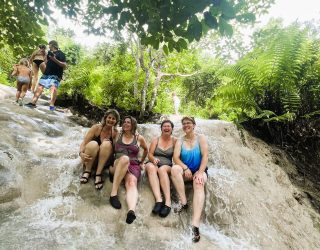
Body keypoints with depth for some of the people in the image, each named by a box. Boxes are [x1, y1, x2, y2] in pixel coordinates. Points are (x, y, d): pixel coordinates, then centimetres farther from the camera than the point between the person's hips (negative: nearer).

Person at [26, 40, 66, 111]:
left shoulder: (60, 53, -3)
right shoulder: (50, 52, 18)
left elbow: (64, 66, -13)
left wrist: (55, 60, -23)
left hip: (55, 75, -8)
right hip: (46, 73, 8)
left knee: (53, 87, -27)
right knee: (40, 87, 8)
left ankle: (52, 105, -33)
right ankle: (33, 102, 16)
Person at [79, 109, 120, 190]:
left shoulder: (115, 133, -4)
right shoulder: (97, 127, -9)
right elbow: (84, 143, -15)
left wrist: (111, 144, -24)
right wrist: (81, 153, -34)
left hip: (104, 160, 1)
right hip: (90, 159, -1)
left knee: (106, 144, -28)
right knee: (93, 144, -32)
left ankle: (98, 174, -25)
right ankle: (87, 171, -13)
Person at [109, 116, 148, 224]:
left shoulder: (139, 138, 13)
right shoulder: (118, 136, 14)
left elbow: (146, 150, 29)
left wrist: (141, 162, 30)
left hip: (133, 166, 0)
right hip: (117, 165, 0)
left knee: (131, 183, -34)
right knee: (125, 158, -37)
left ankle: (131, 210, -62)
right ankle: (113, 193, -39)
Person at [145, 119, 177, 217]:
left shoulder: (175, 140, 8)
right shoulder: (156, 140, 12)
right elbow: (149, 154, 3)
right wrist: (154, 159, -19)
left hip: (167, 167, -1)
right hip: (153, 165, 1)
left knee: (162, 169, -36)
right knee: (151, 166, -34)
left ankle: (168, 201, -43)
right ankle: (158, 199, -47)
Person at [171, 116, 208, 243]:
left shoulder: (201, 138, 3)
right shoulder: (180, 141, 7)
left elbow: (205, 156, -8)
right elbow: (176, 157, -7)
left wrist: (200, 172, -20)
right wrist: (185, 168, -24)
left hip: (199, 170, -2)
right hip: (186, 171, 2)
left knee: (199, 184, -35)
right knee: (175, 168, -31)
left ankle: (195, 225, -47)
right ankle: (184, 202, -26)